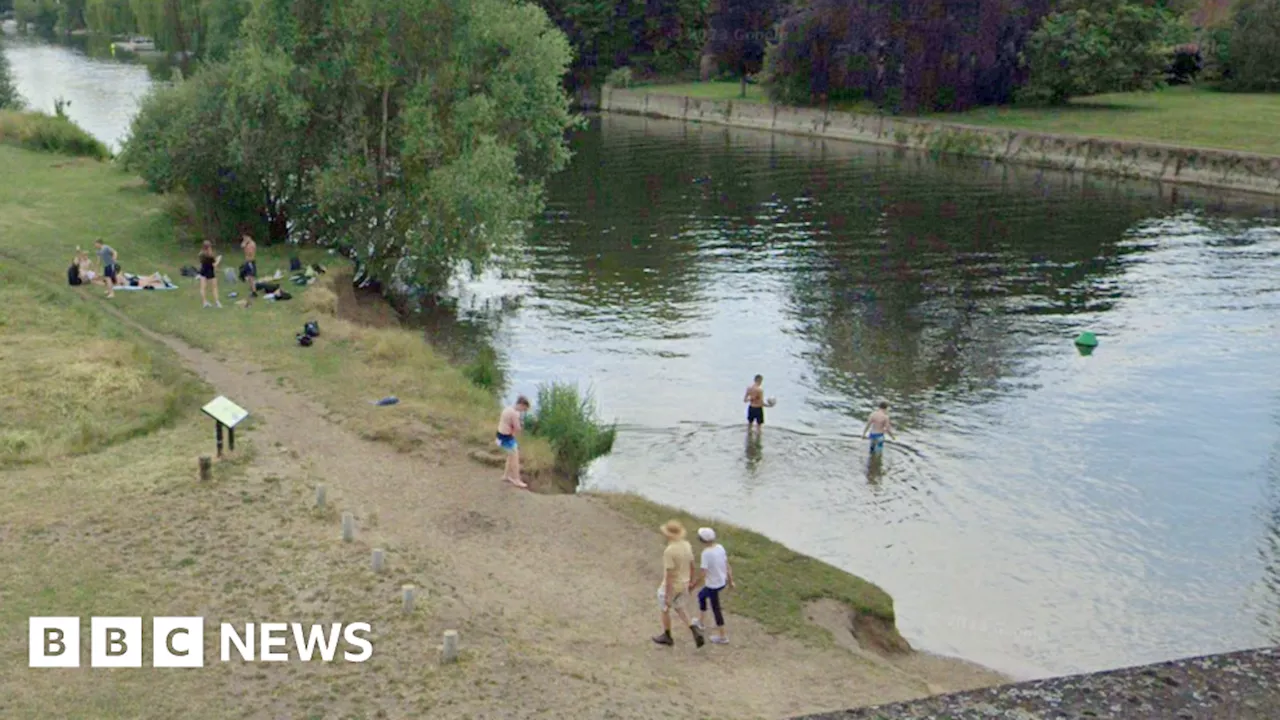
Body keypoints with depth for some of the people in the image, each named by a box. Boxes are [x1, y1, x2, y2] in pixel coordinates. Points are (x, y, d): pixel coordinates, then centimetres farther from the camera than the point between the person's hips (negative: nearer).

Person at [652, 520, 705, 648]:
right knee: (678, 607, 28)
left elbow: (669, 575, -28)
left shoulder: (669, 551, -32)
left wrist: (667, 596, -22)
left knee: (665, 609, 19)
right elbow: (691, 565, 5)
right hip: (683, 584, 7)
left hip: (671, 586, -7)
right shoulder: (687, 545, -8)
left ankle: (667, 636, 38)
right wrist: (691, 580, 22)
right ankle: (694, 630, 11)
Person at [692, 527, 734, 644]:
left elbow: (703, 574, -25)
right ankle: (702, 622, 45)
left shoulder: (706, 553, -26)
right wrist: (730, 581, 15)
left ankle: (722, 637, 20)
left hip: (713, 585, -8)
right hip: (722, 581, 8)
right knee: (701, 595, 29)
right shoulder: (720, 547, -4)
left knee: (715, 609, 9)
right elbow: (727, 565, 4)